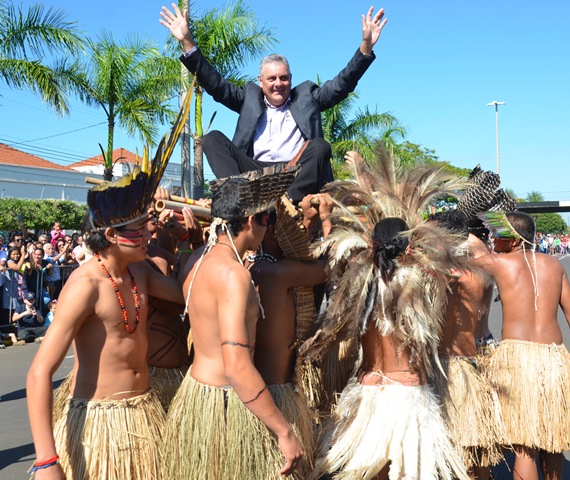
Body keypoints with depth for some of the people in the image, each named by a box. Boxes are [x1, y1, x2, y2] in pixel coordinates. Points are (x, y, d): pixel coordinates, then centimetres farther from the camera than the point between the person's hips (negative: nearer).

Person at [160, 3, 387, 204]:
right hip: (255, 173, 1)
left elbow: (342, 84, 13)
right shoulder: (250, 97, 23)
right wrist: (187, 42, 6)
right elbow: (215, 84, 16)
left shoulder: (306, 96, 21)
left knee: (320, 146, -28)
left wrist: (366, 46, 0)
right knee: (213, 138, -15)